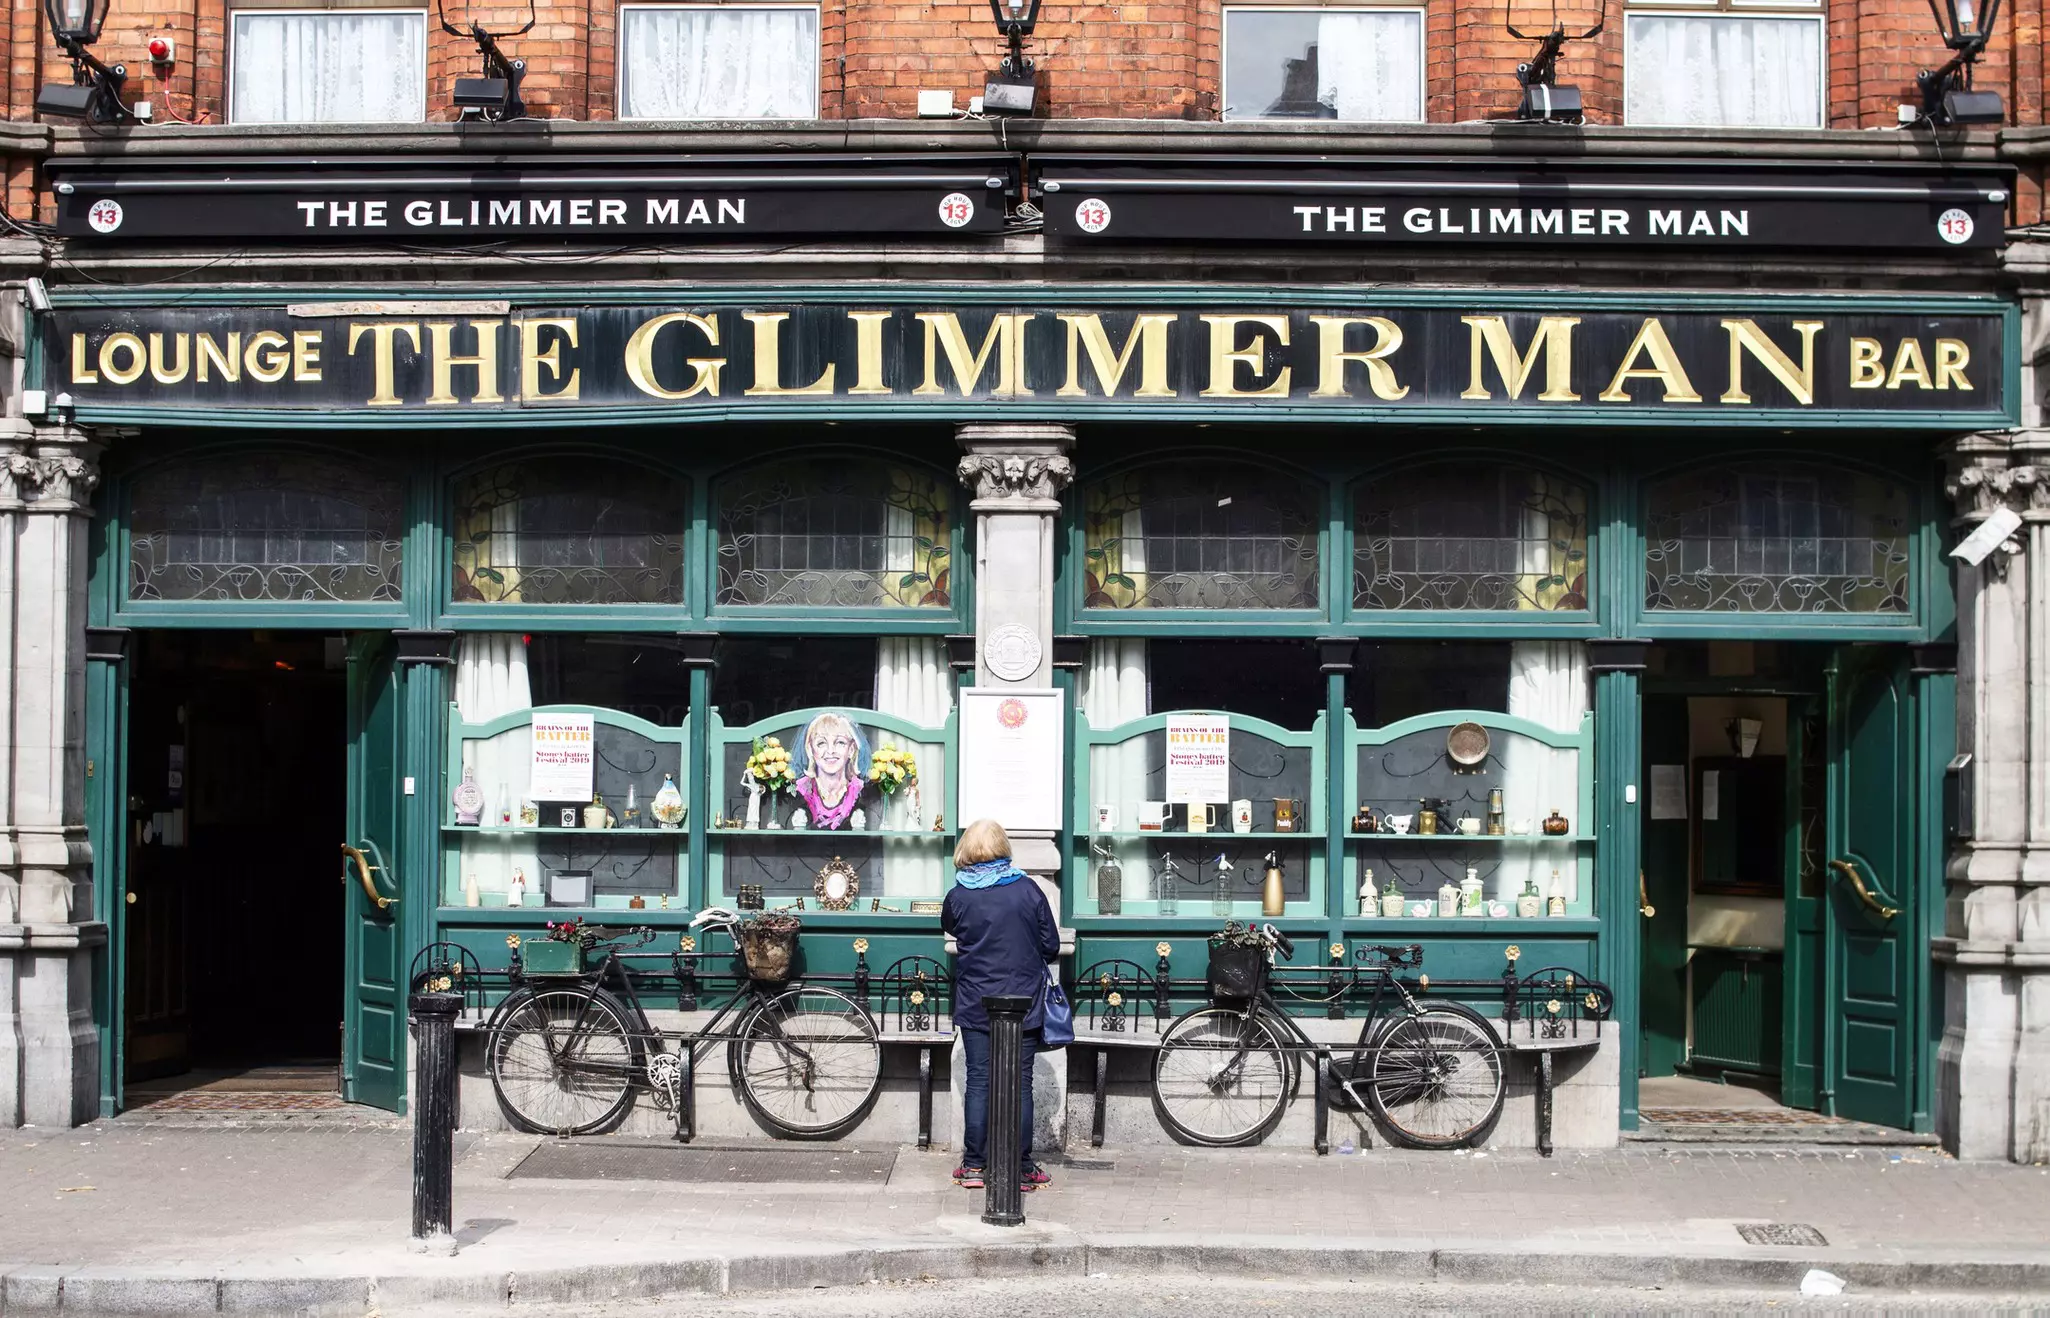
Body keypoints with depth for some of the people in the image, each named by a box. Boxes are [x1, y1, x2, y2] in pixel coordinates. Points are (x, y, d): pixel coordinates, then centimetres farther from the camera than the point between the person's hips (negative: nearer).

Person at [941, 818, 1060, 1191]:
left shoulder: (958, 897, -6)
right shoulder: (1028, 890, -7)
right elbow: (1051, 947, 0)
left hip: (975, 1005, 0)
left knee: (978, 1082, 7)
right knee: (1020, 1084, 4)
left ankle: (973, 1166, 10)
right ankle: (1022, 1169, 7)